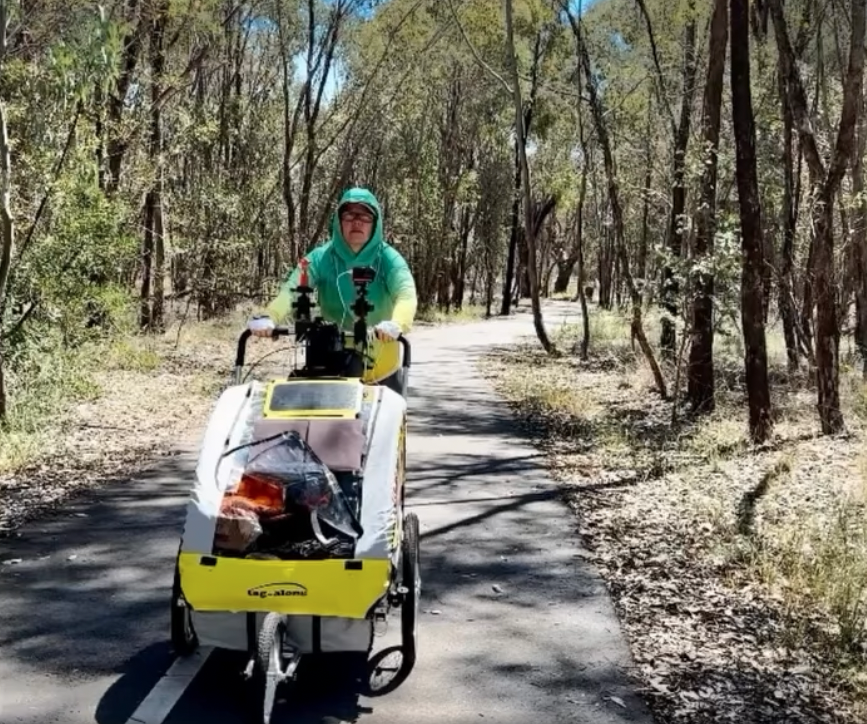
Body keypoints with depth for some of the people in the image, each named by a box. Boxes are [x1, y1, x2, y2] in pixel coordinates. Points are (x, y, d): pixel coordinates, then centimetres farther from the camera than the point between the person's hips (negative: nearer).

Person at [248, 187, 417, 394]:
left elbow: (406, 295, -23)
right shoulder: (322, 257, -4)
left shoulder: (388, 258, -7)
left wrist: (397, 324, -47)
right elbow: (292, 289, -18)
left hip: (381, 370, 0)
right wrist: (268, 317, -39)